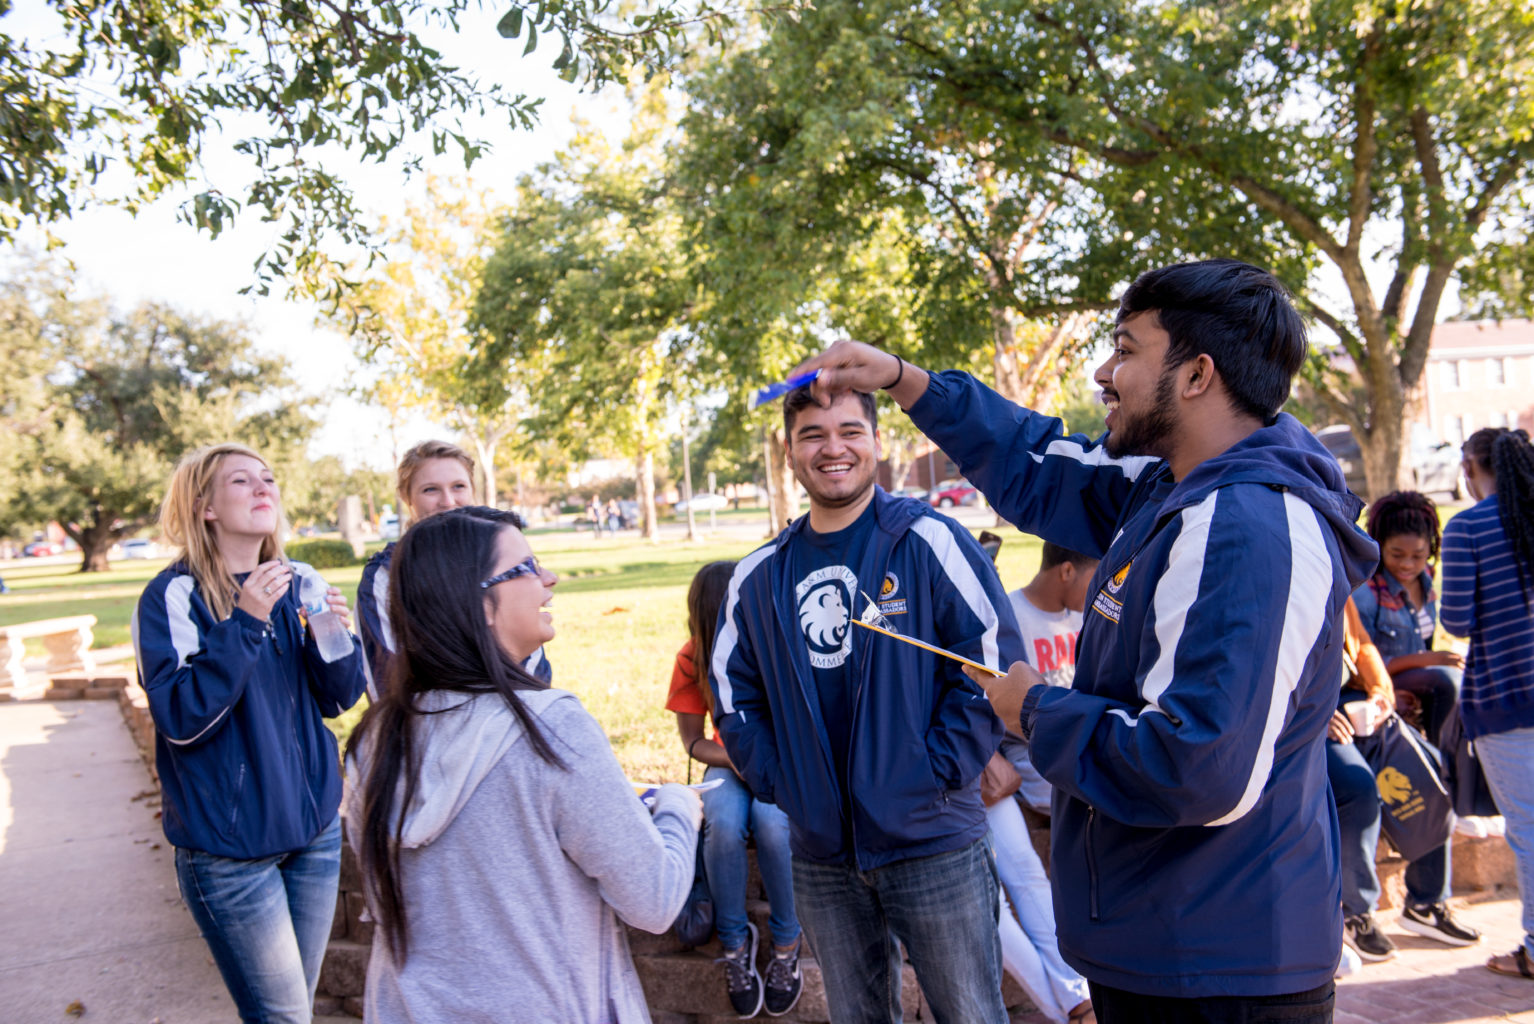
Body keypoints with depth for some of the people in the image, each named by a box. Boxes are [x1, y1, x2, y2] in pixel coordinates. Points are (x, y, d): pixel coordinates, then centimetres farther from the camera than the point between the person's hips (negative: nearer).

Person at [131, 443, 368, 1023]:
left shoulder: (301, 583, 4)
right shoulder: (174, 595, -12)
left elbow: (338, 700, 5)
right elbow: (180, 718, -20)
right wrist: (244, 621, -26)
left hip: (313, 823, 5)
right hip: (229, 845, -5)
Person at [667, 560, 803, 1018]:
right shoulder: (693, 658, -9)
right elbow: (693, 741, -2)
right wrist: (738, 759, -21)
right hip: (731, 760, 2)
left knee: (771, 821, -34)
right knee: (724, 824, -32)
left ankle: (786, 942, -13)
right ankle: (734, 941, -11)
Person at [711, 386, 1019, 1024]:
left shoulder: (930, 542, -8)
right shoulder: (759, 577, 6)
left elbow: (994, 659, -9)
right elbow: (734, 694, 14)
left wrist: (936, 774, -13)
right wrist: (778, 783, 2)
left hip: (933, 845, -4)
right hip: (820, 857, 4)